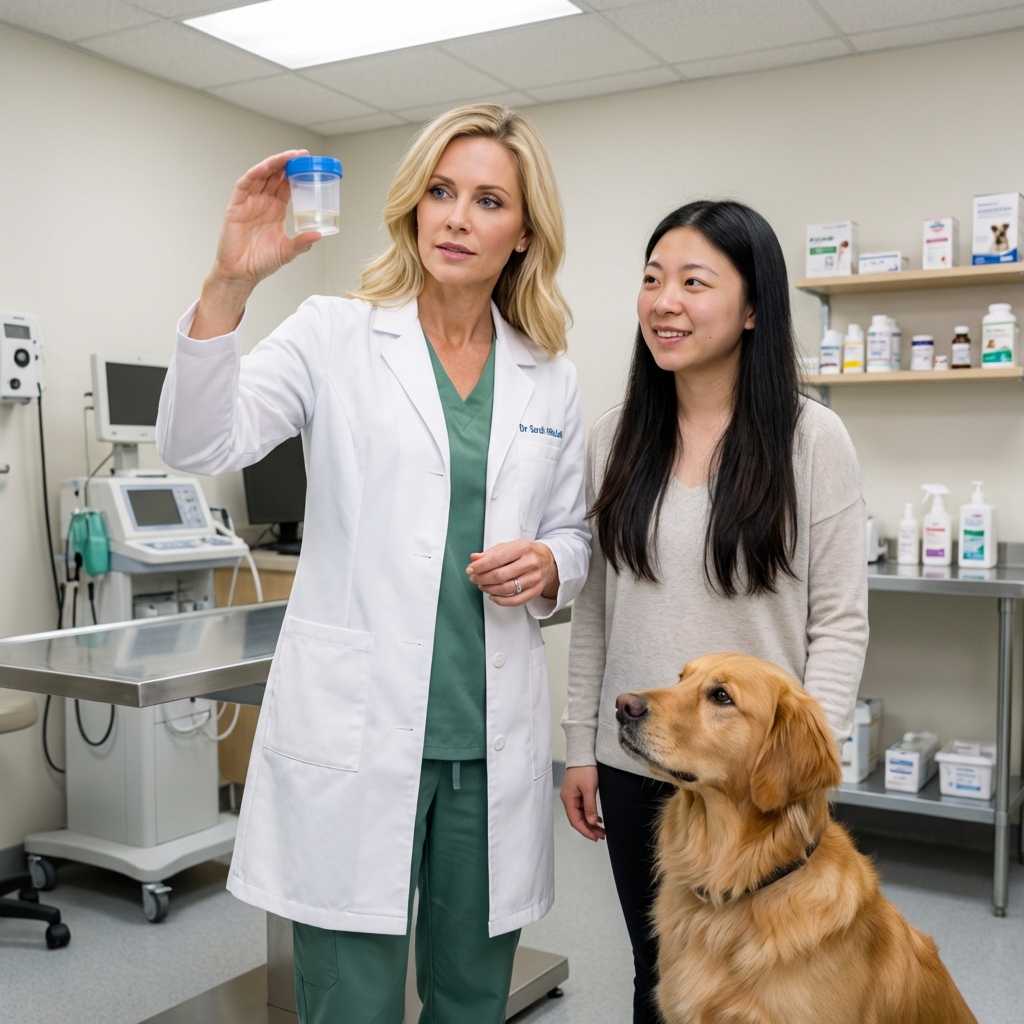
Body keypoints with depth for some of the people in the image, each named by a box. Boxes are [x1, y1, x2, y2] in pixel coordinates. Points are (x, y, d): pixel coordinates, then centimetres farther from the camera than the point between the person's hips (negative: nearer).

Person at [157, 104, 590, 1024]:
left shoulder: (550, 379, 7)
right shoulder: (337, 336, -2)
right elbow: (199, 445, -15)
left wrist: (547, 567, -6)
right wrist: (229, 285, -28)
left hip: (493, 742, 4)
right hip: (353, 736, -3)